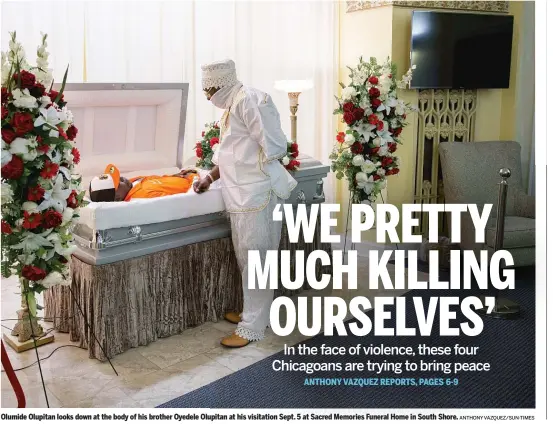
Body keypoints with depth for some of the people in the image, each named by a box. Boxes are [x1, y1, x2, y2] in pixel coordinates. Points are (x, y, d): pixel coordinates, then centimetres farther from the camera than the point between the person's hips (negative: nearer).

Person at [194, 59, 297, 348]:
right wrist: (210, 177, 12)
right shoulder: (231, 106, 15)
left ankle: (253, 327, 9)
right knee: (246, 259, 17)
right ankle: (252, 313, 32)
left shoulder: (250, 101, -16)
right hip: (240, 196, 10)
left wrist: (253, 171, -6)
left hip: (256, 196, -10)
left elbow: (274, 147, -21)